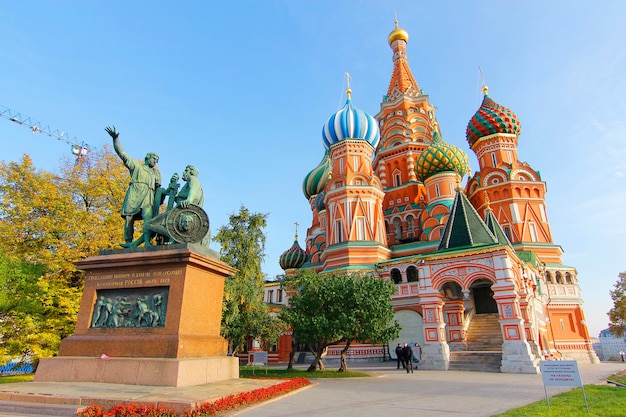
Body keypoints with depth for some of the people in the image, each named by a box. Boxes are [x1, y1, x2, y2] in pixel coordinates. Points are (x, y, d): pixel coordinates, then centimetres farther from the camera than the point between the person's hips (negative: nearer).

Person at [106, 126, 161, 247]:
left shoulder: (157, 173, 31)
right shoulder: (136, 166, 22)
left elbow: (158, 189, 29)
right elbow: (122, 153, 14)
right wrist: (115, 139, 4)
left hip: (148, 197, 1)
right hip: (134, 194, -1)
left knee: (148, 218, -18)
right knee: (129, 217, -6)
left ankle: (147, 241, -28)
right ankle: (128, 242, -4)